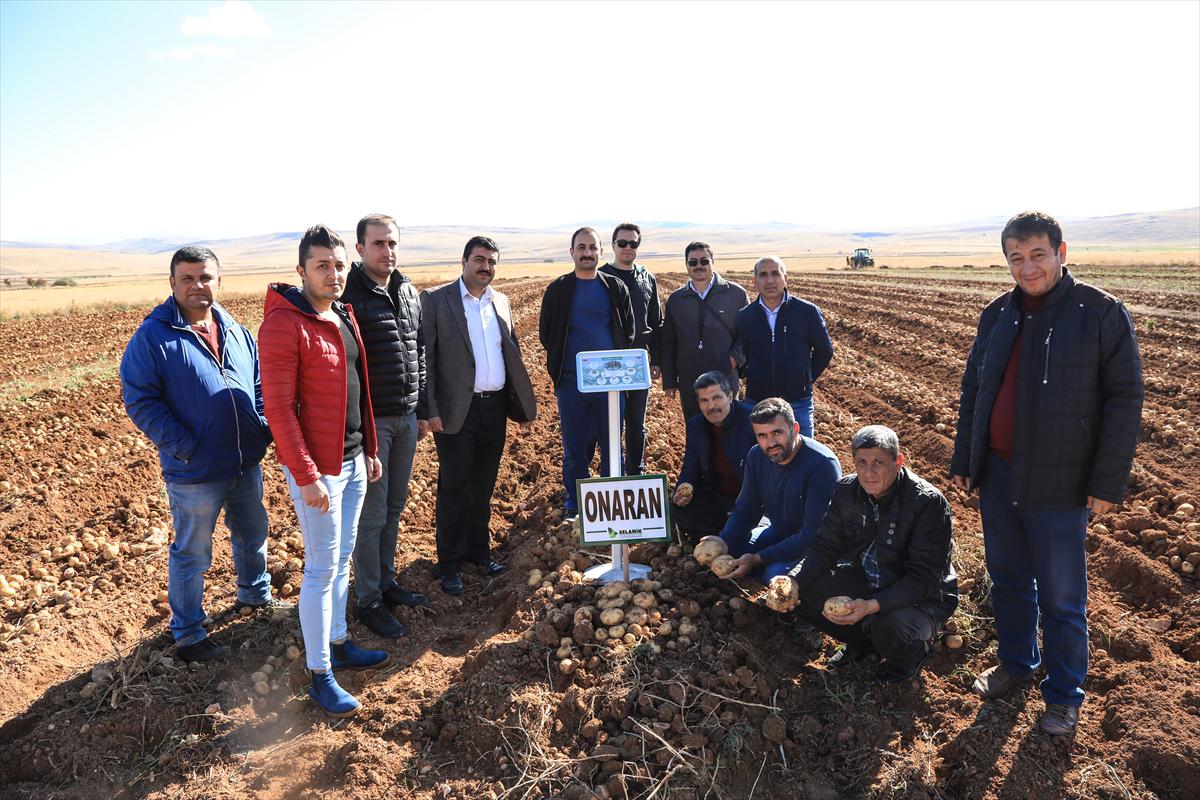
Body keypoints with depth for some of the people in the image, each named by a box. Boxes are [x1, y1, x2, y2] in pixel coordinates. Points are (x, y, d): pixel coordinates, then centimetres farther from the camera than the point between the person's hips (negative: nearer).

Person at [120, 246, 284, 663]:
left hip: (247, 463, 6)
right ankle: (188, 635, 26)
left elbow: (259, 385, 15)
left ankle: (255, 593, 48)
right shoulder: (152, 336, -12)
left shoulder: (236, 331, 6)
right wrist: (183, 446, -19)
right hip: (194, 473, -6)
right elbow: (139, 401, -14)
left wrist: (264, 426, 2)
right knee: (192, 555, 9)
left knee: (253, 534, 24)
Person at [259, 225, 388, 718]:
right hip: (317, 468, -8)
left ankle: (338, 645, 35)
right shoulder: (284, 325, -16)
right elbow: (279, 408, -19)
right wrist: (307, 477, -20)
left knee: (341, 559, 18)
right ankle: (320, 676, 16)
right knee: (322, 568, 2)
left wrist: (370, 450, 16)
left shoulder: (344, 317, 10)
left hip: (353, 460, 8)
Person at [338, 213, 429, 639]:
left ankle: (386, 581, 33)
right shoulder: (349, 295, -13)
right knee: (371, 512, 2)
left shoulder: (408, 292, 9)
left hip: (406, 417, 7)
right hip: (369, 420, -7)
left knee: (394, 506, 17)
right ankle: (368, 600, 16)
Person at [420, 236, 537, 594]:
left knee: (483, 487, 15)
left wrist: (523, 405, 13)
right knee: (454, 490, 3)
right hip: (456, 411, -5)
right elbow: (424, 358, -8)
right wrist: (429, 411, -15)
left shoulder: (501, 302, 11)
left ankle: (478, 549, 30)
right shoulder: (435, 300, -5)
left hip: (495, 407, 5)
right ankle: (449, 564, 16)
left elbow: (512, 356, 16)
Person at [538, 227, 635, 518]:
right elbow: (546, 332, 8)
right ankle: (575, 507, 18)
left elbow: (629, 330, 11)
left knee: (612, 445, 6)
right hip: (571, 381, -1)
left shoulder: (615, 287, 6)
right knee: (575, 448, 6)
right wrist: (560, 363, 4)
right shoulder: (558, 289, 4)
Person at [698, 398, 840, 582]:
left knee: (776, 573, -32)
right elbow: (745, 510, 3)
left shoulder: (822, 465, -27)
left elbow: (813, 534, -27)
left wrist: (758, 559, -30)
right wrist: (723, 541, -18)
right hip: (779, 534, 7)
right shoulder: (757, 456, -6)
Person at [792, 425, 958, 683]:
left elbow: (924, 578, -26)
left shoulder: (928, 503, -24)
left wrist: (872, 606, -41)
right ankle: (861, 640, 12)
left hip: (921, 597, -5)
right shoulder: (847, 490, -7)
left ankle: (911, 656, 5)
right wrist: (792, 584, -25)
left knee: (889, 628, -36)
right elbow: (825, 546, -5)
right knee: (802, 591, -15)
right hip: (862, 583, 5)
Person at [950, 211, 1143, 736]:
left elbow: (1124, 399, -9)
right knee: (1007, 580, 18)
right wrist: (963, 462, 12)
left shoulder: (1101, 313, -9)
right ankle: (1016, 663, 39)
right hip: (998, 476, 5)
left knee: (1061, 598, 8)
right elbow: (973, 391, 12)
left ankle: (1065, 695, 27)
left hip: (1059, 486, -4)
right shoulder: (997, 315, 6)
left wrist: (1108, 481, -11)